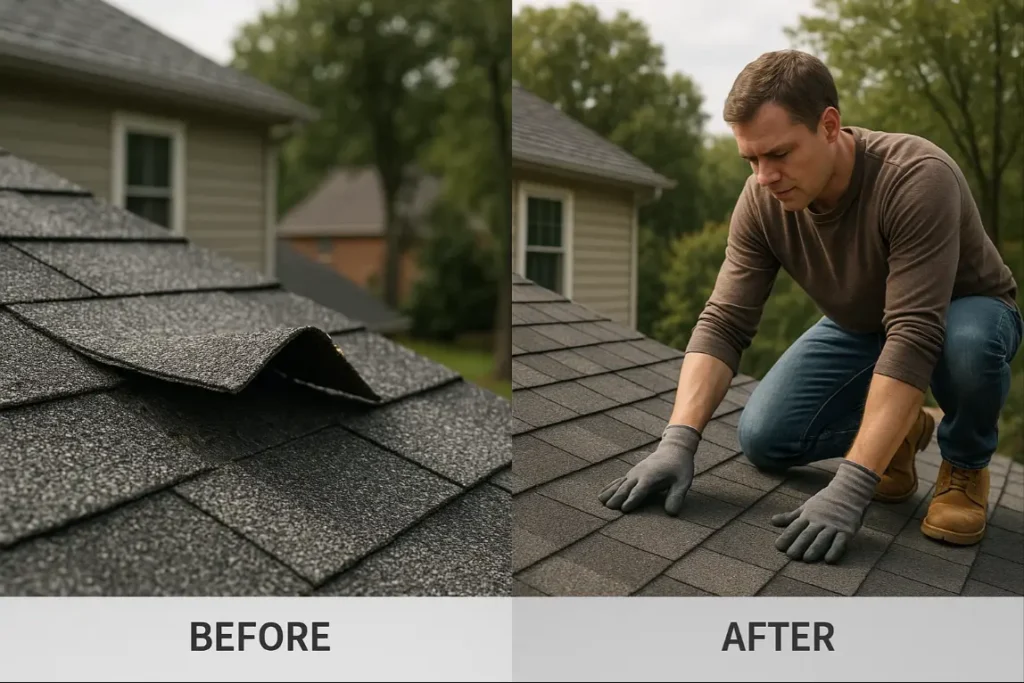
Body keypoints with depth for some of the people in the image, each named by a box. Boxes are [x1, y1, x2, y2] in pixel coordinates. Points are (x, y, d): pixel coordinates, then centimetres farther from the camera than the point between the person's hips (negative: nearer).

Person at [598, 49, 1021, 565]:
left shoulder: (917, 179, -37)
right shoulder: (762, 200, -22)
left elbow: (914, 339, -42)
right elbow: (724, 323, -23)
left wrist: (851, 487, -47)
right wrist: (678, 441, -37)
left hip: (963, 311, -4)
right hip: (859, 325, 4)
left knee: (968, 344, -39)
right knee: (764, 439, -14)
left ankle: (965, 464, -6)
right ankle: (897, 432, 14)